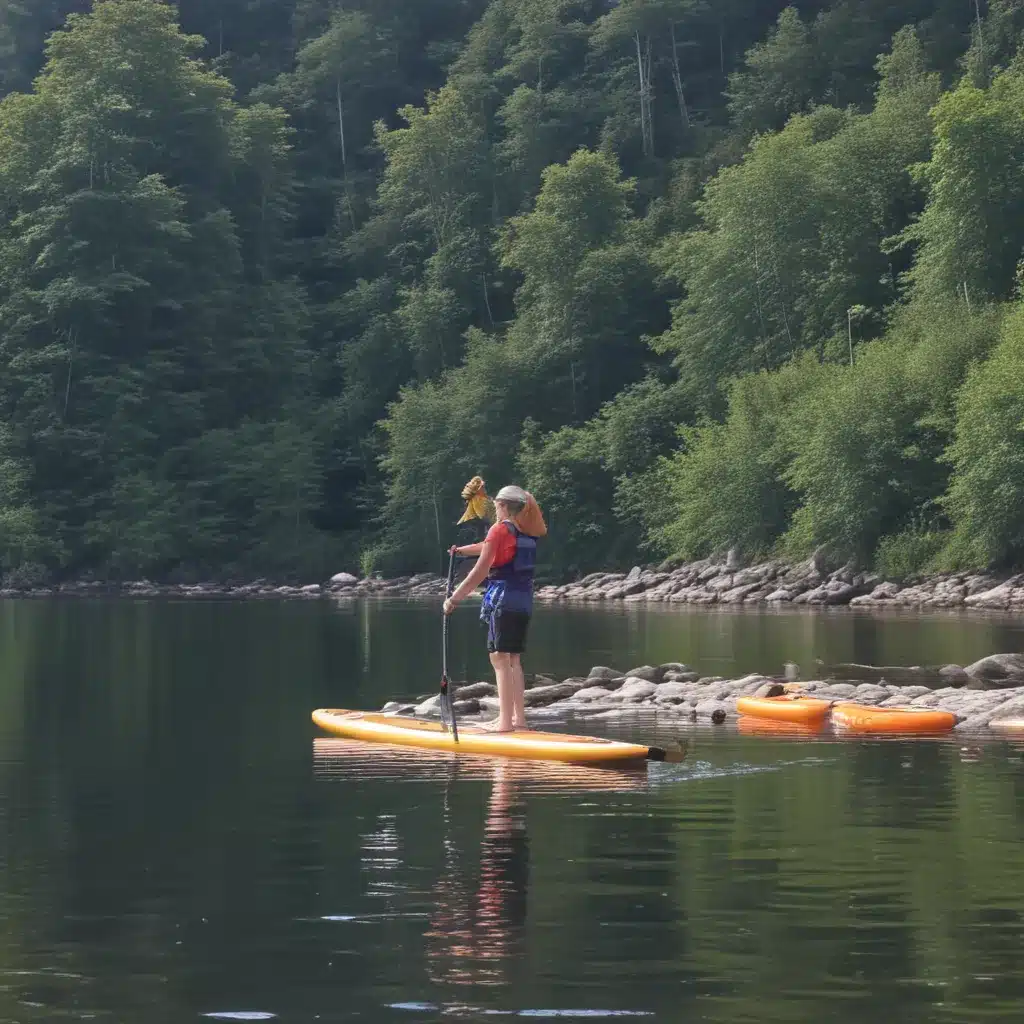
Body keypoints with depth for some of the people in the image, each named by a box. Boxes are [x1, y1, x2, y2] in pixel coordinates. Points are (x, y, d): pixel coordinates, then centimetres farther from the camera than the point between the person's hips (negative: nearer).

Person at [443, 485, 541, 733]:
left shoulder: (500, 530, -9)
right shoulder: (526, 533, 13)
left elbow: (480, 572, -13)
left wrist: (453, 599, -7)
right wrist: (462, 550, 45)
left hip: (504, 600, -8)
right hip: (525, 601, 8)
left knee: (500, 658, -7)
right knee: (513, 659, 14)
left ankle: (505, 722, -11)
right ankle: (518, 717, 14)